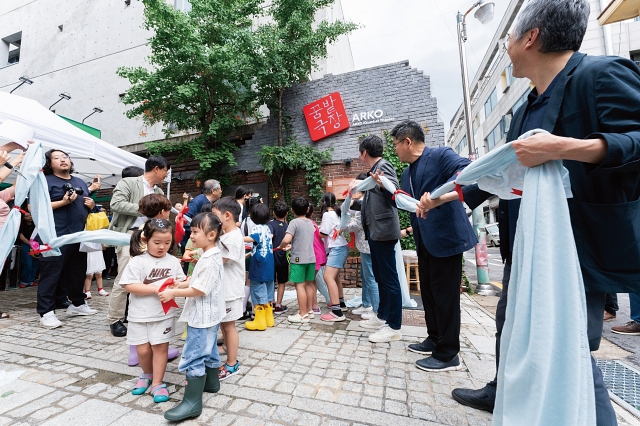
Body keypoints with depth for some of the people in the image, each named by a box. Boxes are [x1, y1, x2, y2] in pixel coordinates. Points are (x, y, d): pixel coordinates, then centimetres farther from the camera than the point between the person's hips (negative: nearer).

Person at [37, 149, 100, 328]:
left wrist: (92, 204, 2)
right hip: (56, 236, -6)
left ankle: (77, 303, 26)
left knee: (78, 271, 14)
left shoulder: (80, 182, 18)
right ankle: (46, 312, 3)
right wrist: (63, 202, -21)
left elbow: (88, 204, 25)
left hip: (79, 235, 7)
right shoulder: (45, 181, -2)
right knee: (51, 273, -3)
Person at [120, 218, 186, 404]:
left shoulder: (173, 261, -2)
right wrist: (156, 288, -23)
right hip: (140, 315, -1)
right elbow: (129, 286, -16)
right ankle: (147, 374, 39)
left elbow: (181, 282, 7)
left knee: (160, 347, 6)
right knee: (143, 349, 10)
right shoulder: (137, 261, -11)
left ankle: (157, 383, 22)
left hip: (165, 314, 1)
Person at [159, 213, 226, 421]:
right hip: (208, 315, 11)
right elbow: (197, 280, 14)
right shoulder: (210, 255, 7)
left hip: (202, 317, -11)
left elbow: (198, 290, -25)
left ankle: (192, 403, 8)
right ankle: (211, 382, 41)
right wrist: (180, 284, 2)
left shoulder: (209, 260, -26)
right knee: (208, 349, 24)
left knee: (194, 357, -2)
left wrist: (173, 293, -16)